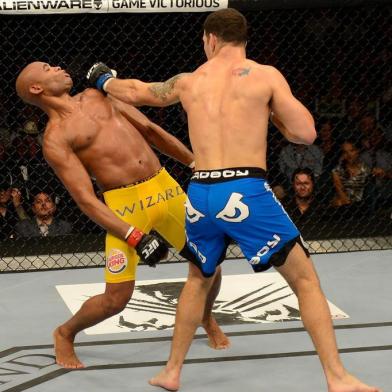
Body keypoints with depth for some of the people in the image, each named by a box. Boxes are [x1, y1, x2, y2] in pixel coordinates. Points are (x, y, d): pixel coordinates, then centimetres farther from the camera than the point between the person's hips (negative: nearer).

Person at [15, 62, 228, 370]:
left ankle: (207, 318, 41)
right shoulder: (55, 139, -6)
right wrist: (134, 237, -22)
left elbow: (151, 130, 22)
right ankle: (66, 334, 21)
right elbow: (85, 199, -13)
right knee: (117, 299, -10)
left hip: (165, 187, 6)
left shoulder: (97, 95, 16)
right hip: (125, 205, -6)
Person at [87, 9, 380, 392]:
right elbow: (306, 133, 0)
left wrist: (103, 80, 53)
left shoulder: (188, 82, 15)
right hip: (246, 193, -4)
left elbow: (135, 92, 32)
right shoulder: (265, 75, 2)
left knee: (198, 279, 29)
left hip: (200, 195, 4)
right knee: (305, 279, 6)